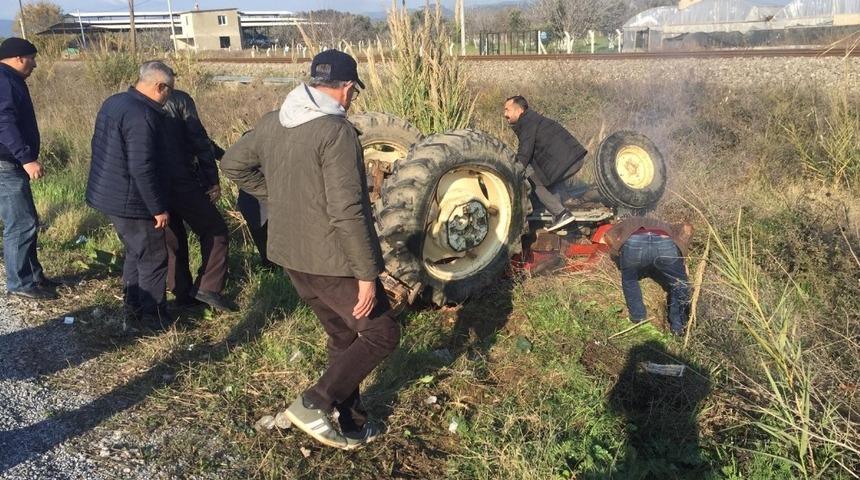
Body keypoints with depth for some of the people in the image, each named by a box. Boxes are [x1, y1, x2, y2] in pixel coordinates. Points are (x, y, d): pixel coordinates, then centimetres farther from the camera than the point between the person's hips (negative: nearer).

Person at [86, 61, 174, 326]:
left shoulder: (113, 103, 8)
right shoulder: (142, 116, -24)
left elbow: (102, 148, 18)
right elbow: (142, 170, -28)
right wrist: (159, 208, -19)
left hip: (108, 194, 10)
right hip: (131, 202, -10)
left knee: (136, 252, 23)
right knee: (154, 260, 3)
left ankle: (134, 306, 34)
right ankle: (154, 316, 14)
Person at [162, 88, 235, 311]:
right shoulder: (179, 99, -5)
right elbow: (199, 141, -9)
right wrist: (213, 180, -4)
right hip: (182, 182, -6)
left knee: (173, 240, 17)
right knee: (215, 231, 6)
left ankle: (183, 293, 21)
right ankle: (208, 287, -3)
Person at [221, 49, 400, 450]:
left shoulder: (272, 123, 4)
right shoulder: (337, 130, -21)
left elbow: (233, 164, 16)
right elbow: (347, 211, -25)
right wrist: (367, 273, -19)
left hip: (290, 254, 8)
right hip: (333, 260, -8)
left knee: (342, 336, 21)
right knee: (382, 334, 8)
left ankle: (352, 427, 30)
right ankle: (314, 404, 3)